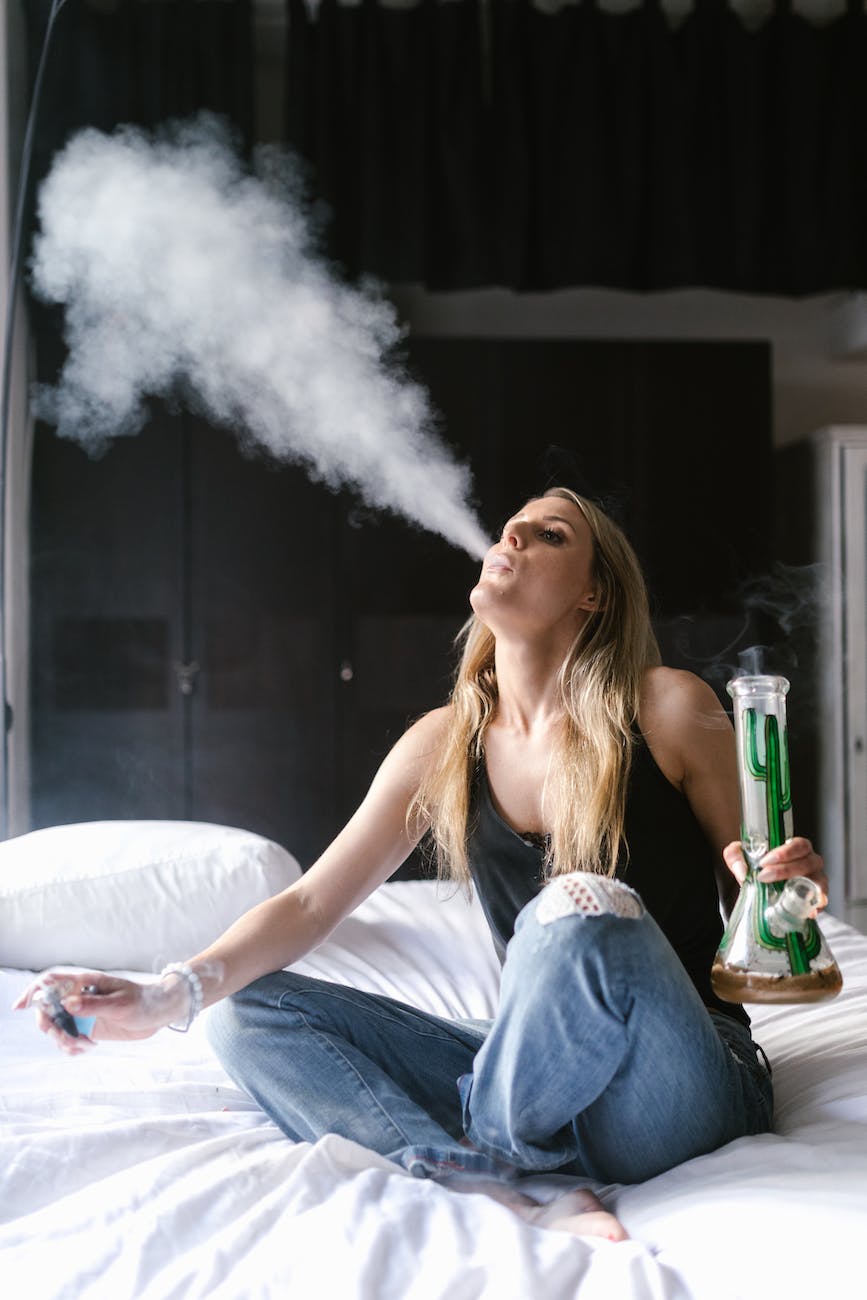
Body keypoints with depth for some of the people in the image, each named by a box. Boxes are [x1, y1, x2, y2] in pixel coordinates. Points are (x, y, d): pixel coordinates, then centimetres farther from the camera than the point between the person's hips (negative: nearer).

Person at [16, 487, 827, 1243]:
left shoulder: (669, 710, -7)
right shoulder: (447, 742, 3)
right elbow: (311, 903, 1)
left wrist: (785, 890, -21)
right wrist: (168, 998, -14)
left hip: (679, 1093, -4)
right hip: (537, 1075, 4)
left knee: (583, 909, -35)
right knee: (248, 1012, -9)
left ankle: (480, 1160, -9)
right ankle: (512, 1206, -27)